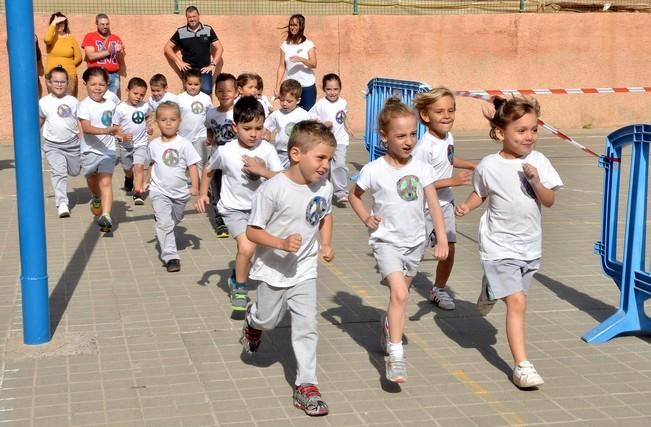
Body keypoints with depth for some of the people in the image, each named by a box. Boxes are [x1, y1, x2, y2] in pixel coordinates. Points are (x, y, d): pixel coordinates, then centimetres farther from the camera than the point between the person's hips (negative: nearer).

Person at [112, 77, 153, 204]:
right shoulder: (120, 108, -15)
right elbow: (115, 127, -11)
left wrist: (148, 126, 2)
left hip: (141, 143, 0)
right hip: (126, 145, 0)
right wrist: (122, 136, -27)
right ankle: (129, 182, 53)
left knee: (139, 166, -19)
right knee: (128, 169, 20)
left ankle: (138, 192, -22)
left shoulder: (145, 106, -5)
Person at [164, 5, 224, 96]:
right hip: (188, 71, 0)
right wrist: (179, 62, 1)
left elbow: (219, 48, 6)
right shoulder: (180, 32, 4)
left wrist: (213, 64, -4)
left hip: (205, 70, 0)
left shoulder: (208, 30, 4)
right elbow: (167, 47, 11)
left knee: (206, 93, -14)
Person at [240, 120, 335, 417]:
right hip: (273, 270, -3)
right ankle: (253, 322, 54)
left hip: (304, 271, 3)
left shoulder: (324, 187, -9)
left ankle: (305, 386, 9)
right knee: (269, 320, 17)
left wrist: (326, 244, -2)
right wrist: (282, 243, -35)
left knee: (306, 327, 0)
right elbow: (252, 232, -20)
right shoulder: (273, 189, -25)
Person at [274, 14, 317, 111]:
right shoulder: (285, 45, 5)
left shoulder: (309, 44, -1)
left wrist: (301, 59, -29)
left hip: (307, 86, -1)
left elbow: (314, 64, -9)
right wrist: (278, 87, -3)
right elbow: (282, 67, 4)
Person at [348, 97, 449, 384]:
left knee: (401, 295, 19)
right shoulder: (373, 170, -12)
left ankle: (387, 327, 50)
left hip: (415, 242, 4)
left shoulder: (421, 169, -5)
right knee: (399, 294, -21)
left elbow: (434, 205, -2)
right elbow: (354, 195, 6)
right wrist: (366, 218, -10)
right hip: (386, 241, -4)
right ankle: (395, 356, -17)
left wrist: (442, 240, -8)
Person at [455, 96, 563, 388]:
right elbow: (480, 193, 9)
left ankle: (489, 294, 57)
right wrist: (467, 206, -11)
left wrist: (536, 180, -21)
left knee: (512, 296, 21)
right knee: (517, 302, -14)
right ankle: (521, 365, -10)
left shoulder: (538, 161, -5)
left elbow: (549, 201, -5)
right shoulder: (488, 166, -10)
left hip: (529, 245, 4)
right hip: (499, 246, -4)